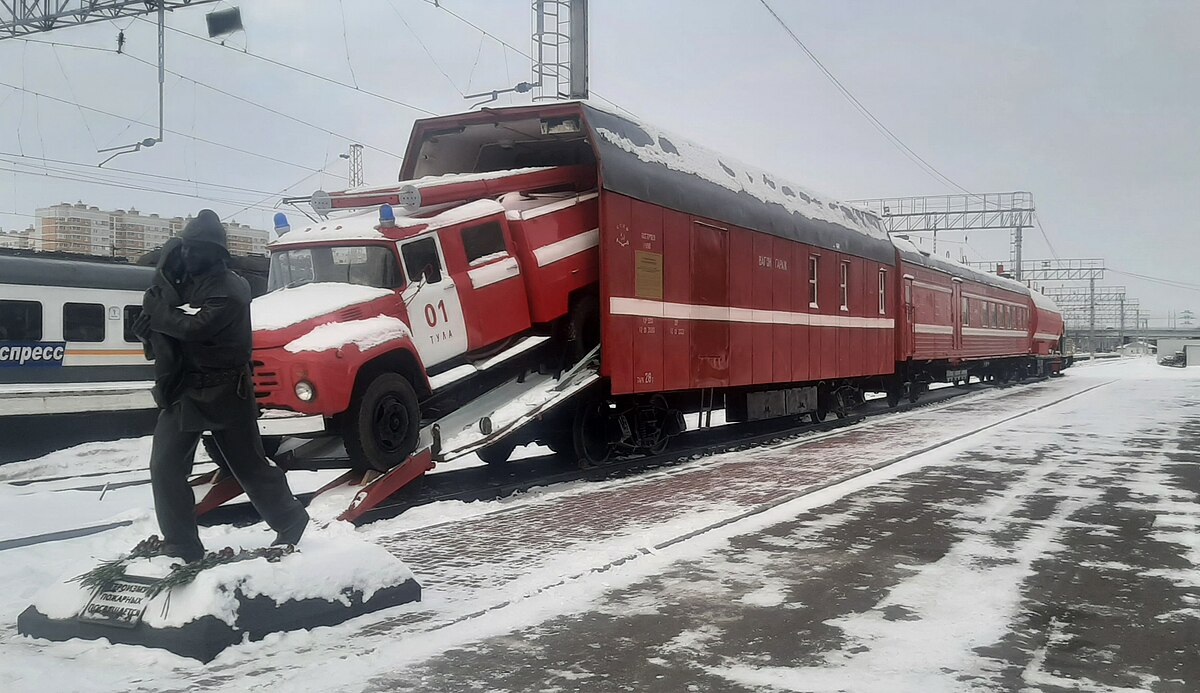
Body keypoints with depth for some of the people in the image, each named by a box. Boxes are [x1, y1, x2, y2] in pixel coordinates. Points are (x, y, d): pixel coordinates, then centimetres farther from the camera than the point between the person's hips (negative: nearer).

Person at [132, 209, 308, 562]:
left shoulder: (230, 290, -15)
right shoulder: (181, 280, 10)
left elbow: (195, 326, -28)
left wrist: (157, 314, -16)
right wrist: (154, 324, -13)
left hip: (224, 393, -7)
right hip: (181, 389, 7)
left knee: (250, 465, 5)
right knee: (165, 469, 0)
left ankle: (291, 522, 24)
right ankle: (182, 549, 8)